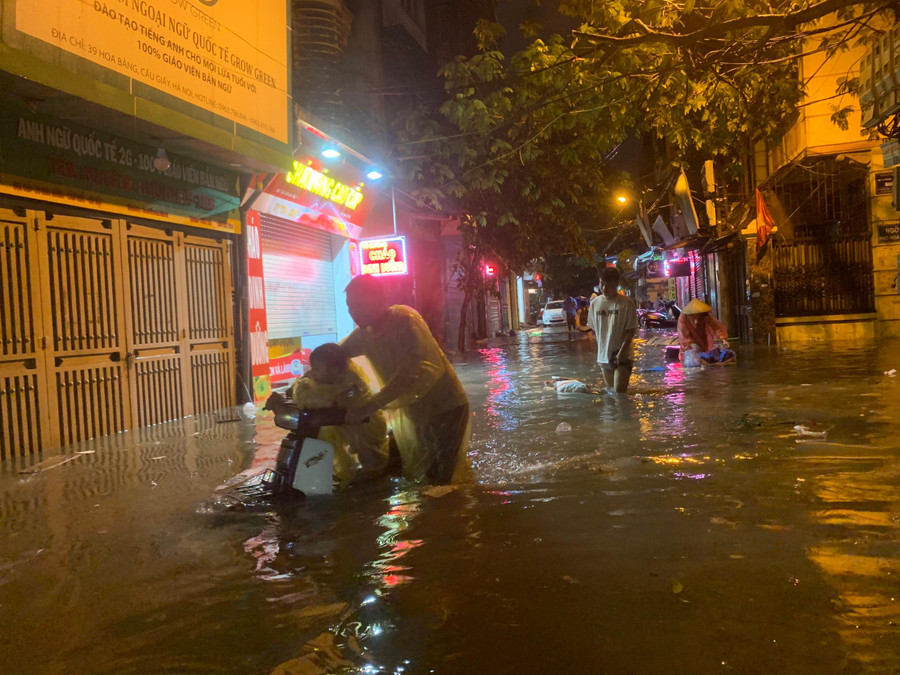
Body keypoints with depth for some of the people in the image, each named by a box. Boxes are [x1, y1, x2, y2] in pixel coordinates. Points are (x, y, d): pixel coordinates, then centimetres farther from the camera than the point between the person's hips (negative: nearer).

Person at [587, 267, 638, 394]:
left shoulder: (626, 303, -9)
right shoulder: (595, 303, 3)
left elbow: (631, 331, -10)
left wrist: (621, 352, -18)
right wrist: (601, 349, 6)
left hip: (622, 357, -4)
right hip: (603, 357, 5)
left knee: (620, 391, -11)